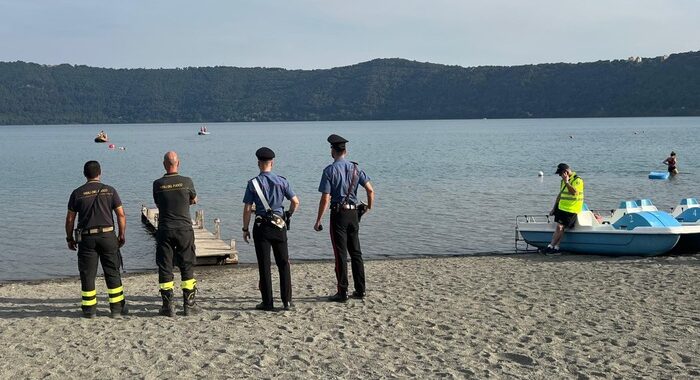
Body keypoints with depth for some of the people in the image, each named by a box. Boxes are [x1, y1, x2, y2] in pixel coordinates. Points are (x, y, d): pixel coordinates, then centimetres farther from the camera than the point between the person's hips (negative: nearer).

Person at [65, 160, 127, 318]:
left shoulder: (77, 193, 2)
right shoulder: (110, 190, 2)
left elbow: (70, 218, 3)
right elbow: (121, 214, -1)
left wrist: (69, 238, 13)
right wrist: (122, 235, 8)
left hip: (86, 238, 0)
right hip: (108, 236, 0)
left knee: (87, 274, 7)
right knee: (112, 272, 8)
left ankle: (89, 309, 9)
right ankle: (117, 308, 10)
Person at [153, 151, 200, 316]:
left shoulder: (157, 184, -3)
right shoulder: (187, 182, -5)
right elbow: (194, 200, 13)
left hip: (165, 230, 1)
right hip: (184, 229, 0)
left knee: (165, 268, 6)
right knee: (187, 267, 8)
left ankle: (168, 306, 6)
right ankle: (189, 305, 10)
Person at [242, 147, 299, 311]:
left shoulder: (253, 183, -4)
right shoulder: (282, 181, 1)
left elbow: (247, 209, -6)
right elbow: (295, 202, 2)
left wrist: (245, 229, 3)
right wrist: (288, 216, 19)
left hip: (261, 227, -2)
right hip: (279, 226, 2)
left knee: (264, 265, 4)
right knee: (283, 264, 8)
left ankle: (268, 302, 6)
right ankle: (287, 301, 6)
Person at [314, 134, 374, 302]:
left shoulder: (330, 170, -10)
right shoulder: (355, 168, 5)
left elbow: (325, 198, -14)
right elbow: (370, 190, 2)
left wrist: (318, 221, -9)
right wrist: (369, 207, 20)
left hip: (338, 214, -5)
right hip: (354, 213, 5)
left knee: (341, 254, -1)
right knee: (356, 252, 13)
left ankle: (342, 293, 2)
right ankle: (360, 290, 16)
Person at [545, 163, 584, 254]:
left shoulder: (577, 180, -11)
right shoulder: (563, 180, 16)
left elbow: (574, 192, -28)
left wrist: (567, 182, -24)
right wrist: (554, 208, 22)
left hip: (571, 210, -8)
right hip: (561, 207, 8)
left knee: (560, 227, -12)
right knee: (559, 227, 5)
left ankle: (551, 246, -9)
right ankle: (556, 247, 6)